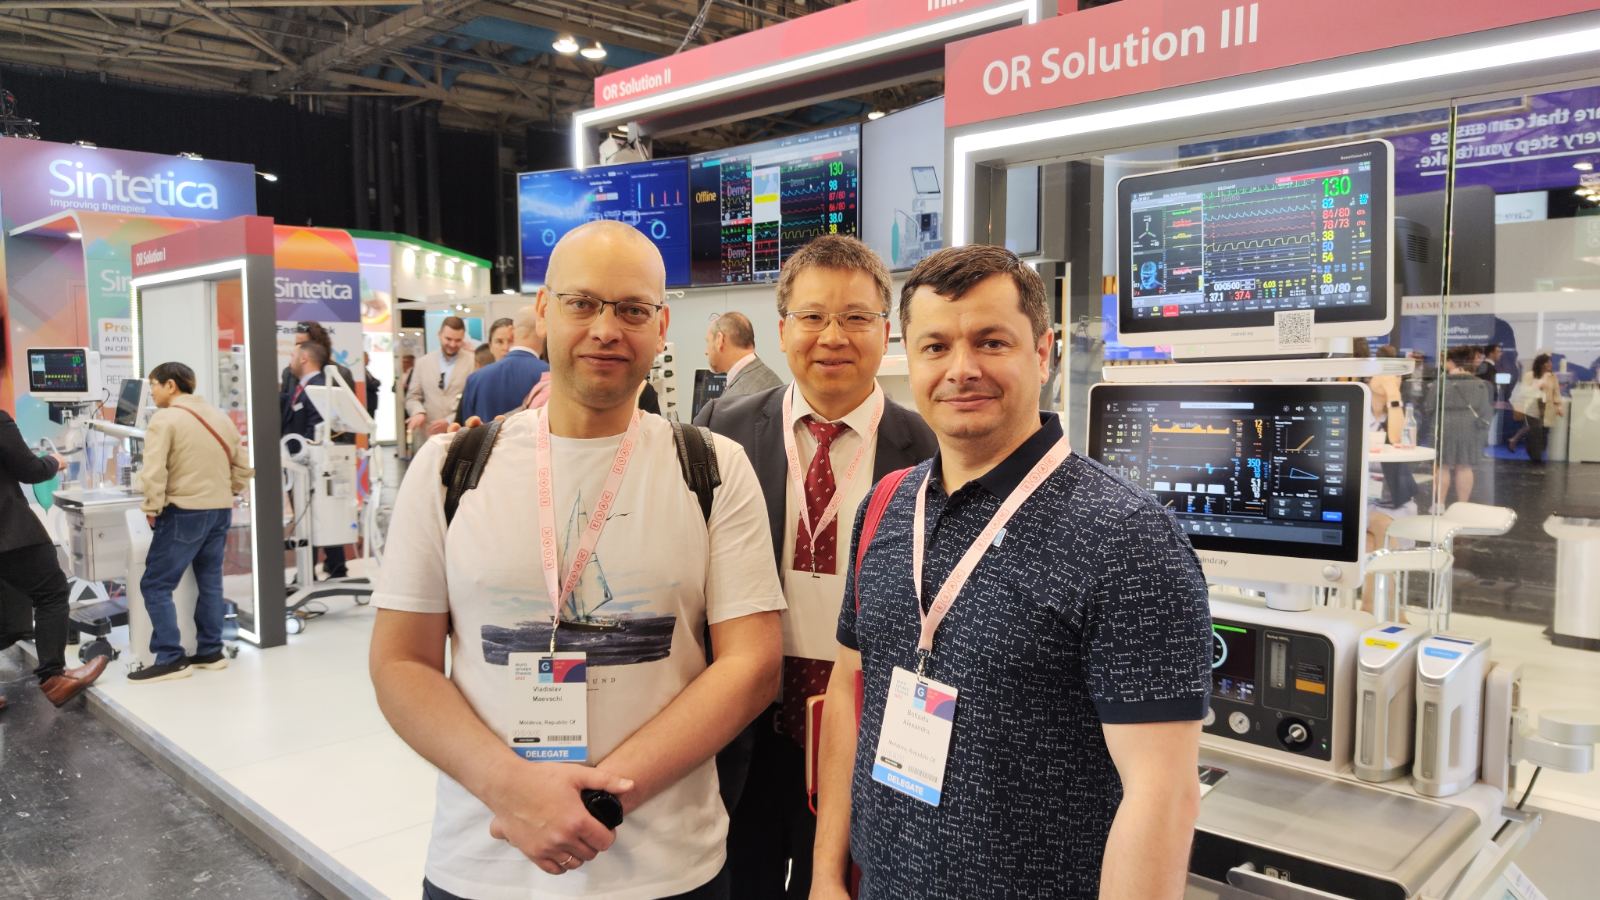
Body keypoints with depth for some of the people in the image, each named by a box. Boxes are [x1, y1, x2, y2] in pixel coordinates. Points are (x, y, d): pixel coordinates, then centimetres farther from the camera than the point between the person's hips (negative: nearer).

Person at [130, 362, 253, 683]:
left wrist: (152, 508, -8)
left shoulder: (164, 419, -10)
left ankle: (171, 659, -2)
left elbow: (153, 472, -19)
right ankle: (210, 651, 20)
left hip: (184, 512, -7)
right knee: (210, 582, 15)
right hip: (221, 511, 7)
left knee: (155, 585, 0)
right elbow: (243, 467, 13)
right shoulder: (220, 417, 11)